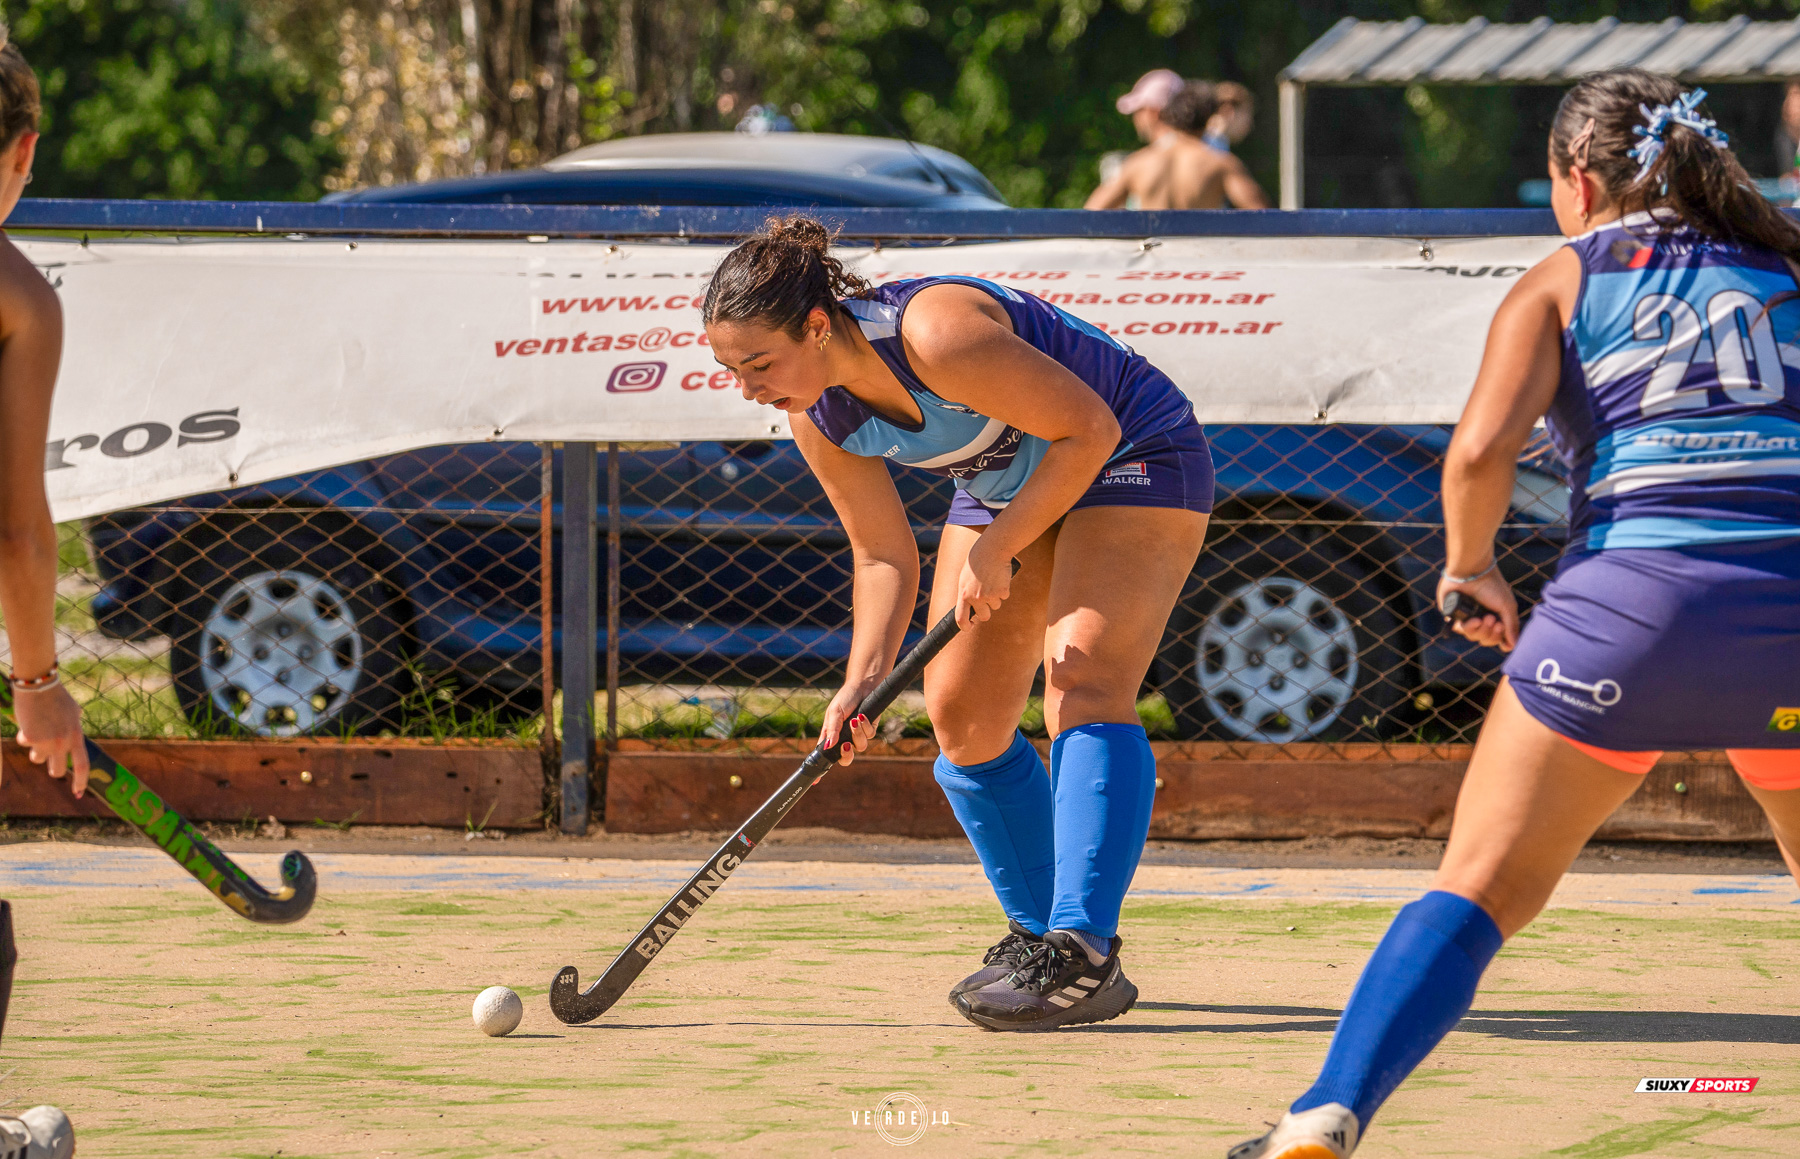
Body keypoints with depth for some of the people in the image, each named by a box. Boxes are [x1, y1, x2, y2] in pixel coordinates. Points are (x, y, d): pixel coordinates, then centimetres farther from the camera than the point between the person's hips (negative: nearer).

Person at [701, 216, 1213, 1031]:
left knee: (1084, 682, -24)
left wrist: (997, 550, -25)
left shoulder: (938, 337, -36)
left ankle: (1084, 956, -30)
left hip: (1134, 457, -8)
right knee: (958, 711, 2)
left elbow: (1089, 428, -28)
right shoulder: (819, 416, -12)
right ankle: (1039, 934, 17)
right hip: (1005, 489, 8)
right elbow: (884, 554, -2)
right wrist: (863, 680, -16)